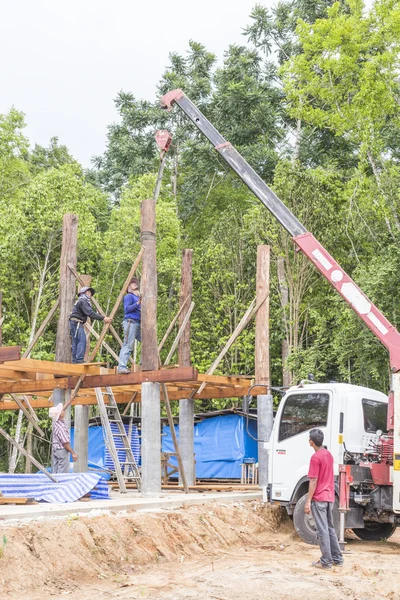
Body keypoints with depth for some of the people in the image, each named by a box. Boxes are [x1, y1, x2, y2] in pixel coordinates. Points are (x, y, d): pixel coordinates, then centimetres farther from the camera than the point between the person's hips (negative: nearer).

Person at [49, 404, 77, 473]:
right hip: (62, 450, -9)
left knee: (55, 472, 11)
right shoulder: (60, 427, -24)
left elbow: (61, 409, 20)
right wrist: (73, 453, -15)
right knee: (63, 473, -6)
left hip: (55, 450, 9)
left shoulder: (55, 422, 1)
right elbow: (65, 443, -22)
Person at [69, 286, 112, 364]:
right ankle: (79, 360, -23)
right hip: (76, 322, -11)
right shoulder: (83, 300, -8)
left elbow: (91, 313, 22)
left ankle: (75, 361, 7)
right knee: (82, 340, -16)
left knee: (76, 342, 8)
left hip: (76, 323, 11)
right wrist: (103, 318, -21)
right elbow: (90, 313, -19)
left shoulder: (84, 301, 26)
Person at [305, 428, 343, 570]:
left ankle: (326, 562, 0)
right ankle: (337, 559, 18)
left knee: (322, 530, -3)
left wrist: (308, 501, -14)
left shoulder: (316, 457, -15)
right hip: (330, 497, 8)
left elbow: (314, 481, -16)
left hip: (319, 498, -8)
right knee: (330, 528, 15)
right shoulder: (329, 455, 10)